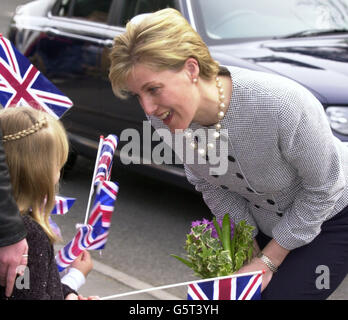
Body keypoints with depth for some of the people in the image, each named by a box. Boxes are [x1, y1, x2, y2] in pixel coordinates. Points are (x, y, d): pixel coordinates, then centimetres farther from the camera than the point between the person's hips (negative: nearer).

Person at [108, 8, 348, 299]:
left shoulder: (283, 104, -38)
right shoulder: (162, 118, -20)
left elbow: (321, 188, -22)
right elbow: (209, 185, -2)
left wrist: (268, 261, -16)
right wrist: (249, 247, -6)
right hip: (263, 221, 5)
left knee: (278, 294, -16)